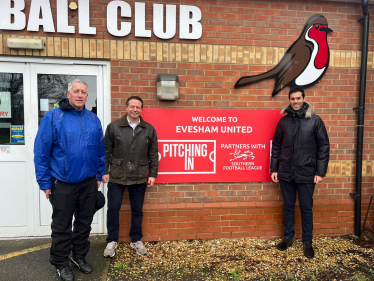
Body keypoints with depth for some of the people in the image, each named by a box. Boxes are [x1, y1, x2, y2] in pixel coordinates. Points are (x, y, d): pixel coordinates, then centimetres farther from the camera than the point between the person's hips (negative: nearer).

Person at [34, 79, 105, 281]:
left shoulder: (93, 119, 4)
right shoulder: (53, 117, -9)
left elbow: (100, 151, 9)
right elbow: (41, 152, -9)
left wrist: (99, 176, 7)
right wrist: (45, 182, -9)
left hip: (89, 182, 4)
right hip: (63, 183, -4)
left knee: (84, 222, 17)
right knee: (61, 226, 12)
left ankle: (79, 256, 38)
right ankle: (60, 263, 31)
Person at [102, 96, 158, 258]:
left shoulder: (149, 129, 3)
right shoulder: (113, 127, -1)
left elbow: (153, 154, 5)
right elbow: (106, 151, 1)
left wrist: (153, 174, 3)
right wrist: (104, 172, -1)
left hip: (139, 178, 1)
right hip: (116, 177, -1)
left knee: (137, 211, 12)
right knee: (113, 209, 7)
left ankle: (136, 240, 30)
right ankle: (112, 241, 26)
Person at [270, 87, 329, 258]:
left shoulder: (315, 120, -3)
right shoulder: (283, 121, 4)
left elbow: (323, 147, -3)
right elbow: (276, 147, 8)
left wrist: (321, 172, -6)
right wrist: (274, 169, 5)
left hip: (306, 174, -2)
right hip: (286, 173, 2)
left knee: (306, 208, 8)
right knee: (288, 206, 13)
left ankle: (307, 242, 24)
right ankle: (288, 237, 29)